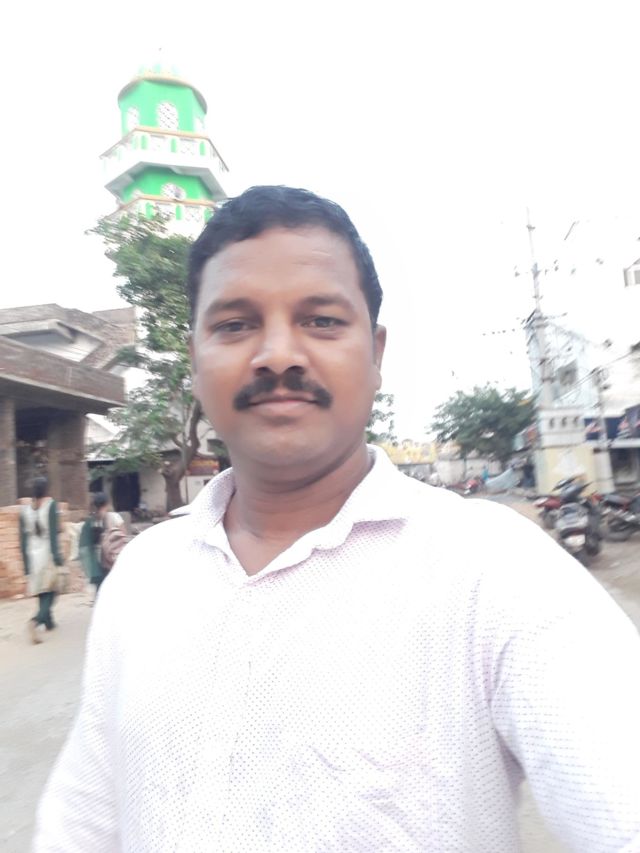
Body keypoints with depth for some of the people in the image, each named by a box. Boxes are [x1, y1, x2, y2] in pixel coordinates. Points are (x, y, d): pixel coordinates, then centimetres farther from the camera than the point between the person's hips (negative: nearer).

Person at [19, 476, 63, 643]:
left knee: (42, 594, 17)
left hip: (32, 555, 5)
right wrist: (57, 556, -15)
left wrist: (26, 563, 12)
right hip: (47, 554, -4)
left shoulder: (25, 509, 4)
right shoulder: (50, 505, -8)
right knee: (49, 593, 0)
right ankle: (36, 621, -21)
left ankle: (48, 622, 27)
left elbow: (23, 538, 6)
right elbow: (53, 532, -14)